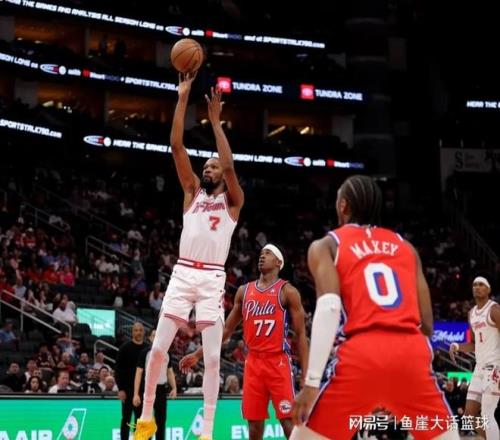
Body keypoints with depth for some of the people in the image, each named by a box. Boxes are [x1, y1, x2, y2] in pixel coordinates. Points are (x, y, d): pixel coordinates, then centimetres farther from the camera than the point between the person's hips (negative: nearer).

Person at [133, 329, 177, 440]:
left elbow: (170, 372, 17)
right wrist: (136, 394, -13)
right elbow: (139, 373, -7)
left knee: (161, 420, 8)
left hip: (161, 389, 4)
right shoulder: (145, 353, -4)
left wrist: (174, 388, 2)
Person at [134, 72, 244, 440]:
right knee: (159, 349, -2)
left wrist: (215, 121, -11)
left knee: (212, 358, -4)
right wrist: (183, 97, -2)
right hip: (182, 275, 2)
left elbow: (229, 166, -13)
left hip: (213, 279, -2)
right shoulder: (192, 193, 15)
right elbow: (177, 147, 5)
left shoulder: (232, 201, 8)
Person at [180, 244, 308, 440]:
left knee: (289, 421, -10)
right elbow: (226, 330, 19)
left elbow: (301, 334, -4)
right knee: (254, 424, 4)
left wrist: (306, 373, -12)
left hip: (278, 362, -5)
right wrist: (197, 354, 13)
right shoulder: (244, 291, 13)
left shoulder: (287, 291, -2)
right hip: (253, 362, 5)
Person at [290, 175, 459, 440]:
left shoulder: (326, 246, 13)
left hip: (362, 353, -3)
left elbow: (329, 308, -5)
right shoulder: (405, 246, 24)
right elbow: (427, 324, 18)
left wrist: (311, 383, -8)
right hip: (412, 352, 3)